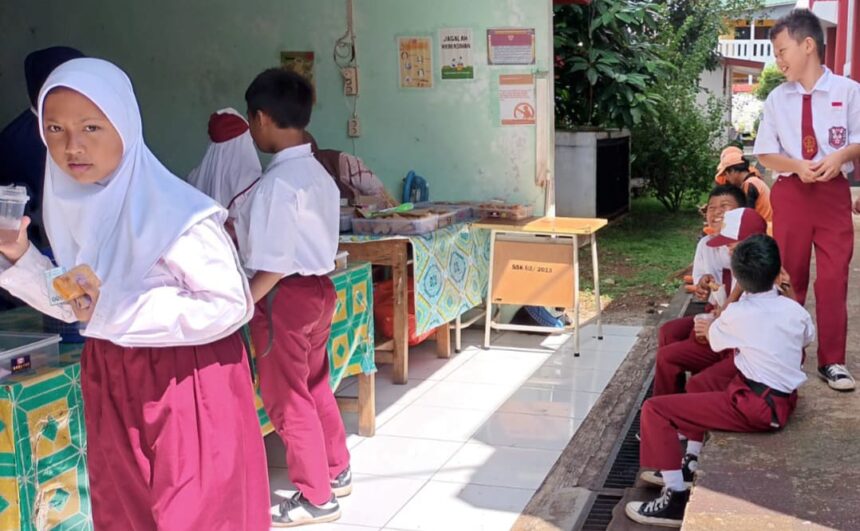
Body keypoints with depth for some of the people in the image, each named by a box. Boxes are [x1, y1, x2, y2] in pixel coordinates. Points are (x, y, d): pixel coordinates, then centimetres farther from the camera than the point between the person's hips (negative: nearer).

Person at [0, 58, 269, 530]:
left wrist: (119, 311, -24)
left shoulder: (172, 213, -24)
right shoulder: (71, 204, 0)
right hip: (109, 381, 7)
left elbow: (232, 304, -22)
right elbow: (79, 306, 9)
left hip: (189, 381, -7)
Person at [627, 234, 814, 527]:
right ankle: (690, 466, 32)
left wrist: (710, 328, 36)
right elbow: (807, 338, 25)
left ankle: (677, 498, -13)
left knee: (654, 409, -10)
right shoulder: (795, 310, 2)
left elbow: (715, 339, 13)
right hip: (785, 400, 7)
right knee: (699, 383, 30)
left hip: (756, 408, -7)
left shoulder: (736, 314, -10)